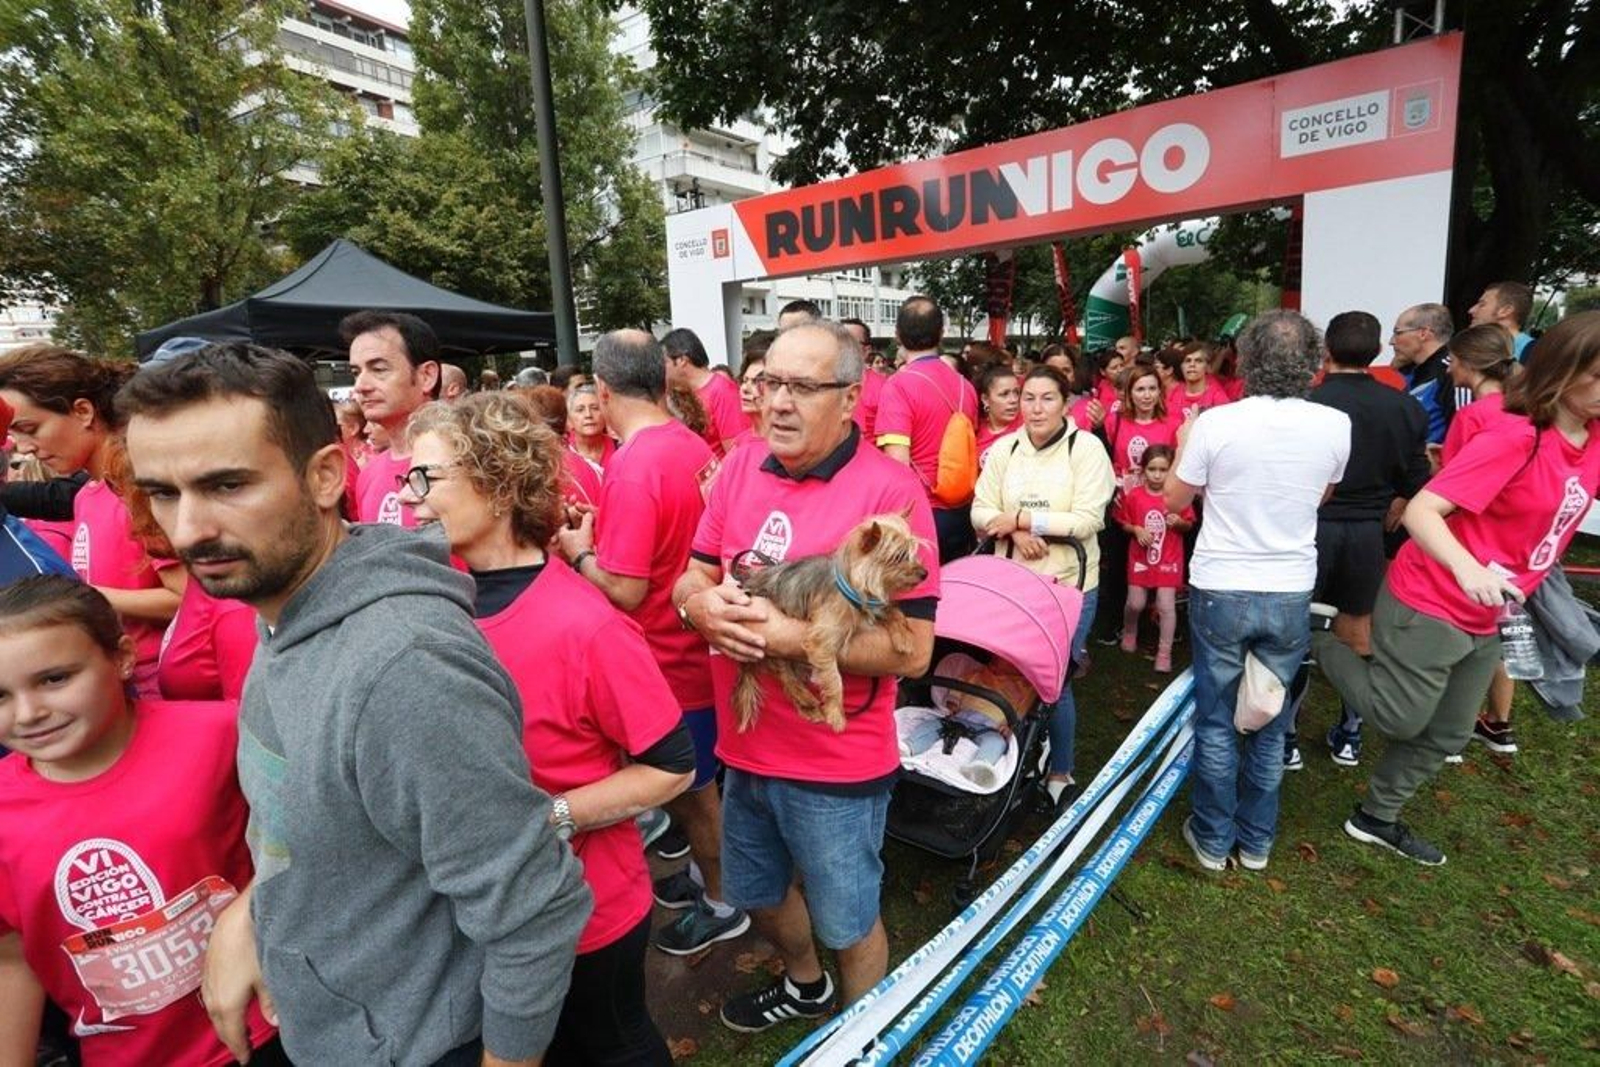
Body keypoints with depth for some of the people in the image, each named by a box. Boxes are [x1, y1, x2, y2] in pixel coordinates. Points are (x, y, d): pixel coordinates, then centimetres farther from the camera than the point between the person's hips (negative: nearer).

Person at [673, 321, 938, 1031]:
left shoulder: (889, 490, -20)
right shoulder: (740, 468, -2)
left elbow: (912, 650, -22)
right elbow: (689, 579, 5)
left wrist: (787, 636, -28)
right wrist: (706, 607, -18)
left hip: (837, 762, -6)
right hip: (746, 745, 6)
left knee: (847, 924, 18)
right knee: (757, 893, 28)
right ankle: (805, 986, 60)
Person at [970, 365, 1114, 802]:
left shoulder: (1086, 447, -7)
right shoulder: (1004, 448, 3)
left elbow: (1088, 521, -15)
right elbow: (981, 511, 1)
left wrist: (1021, 517, -16)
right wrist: (1016, 533, -18)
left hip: (1068, 585, -3)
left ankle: (1060, 773, 27)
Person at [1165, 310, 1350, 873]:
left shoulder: (1216, 422, -15)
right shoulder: (1335, 425, -6)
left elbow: (1174, 499, -1)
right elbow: (1319, 495, 12)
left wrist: (1184, 444, 14)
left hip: (1220, 591, -2)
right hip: (1291, 594, 3)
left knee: (1216, 721, 12)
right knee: (1270, 723, 17)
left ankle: (1213, 840, 25)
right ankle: (1256, 841, 31)